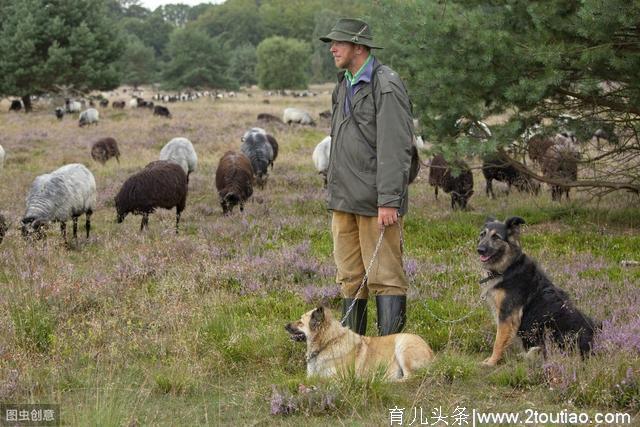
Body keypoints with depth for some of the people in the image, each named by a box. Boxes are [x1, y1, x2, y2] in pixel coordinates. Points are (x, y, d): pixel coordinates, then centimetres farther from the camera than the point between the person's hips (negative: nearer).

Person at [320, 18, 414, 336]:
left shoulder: (386, 86, -12)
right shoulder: (343, 85, 16)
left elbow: (395, 149, -17)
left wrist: (389, 201, -21)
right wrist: (333, 189, 15)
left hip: (375, 202, -8)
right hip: (344, 201, 8)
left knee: (384, 275, -4)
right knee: (350, 277, 12)